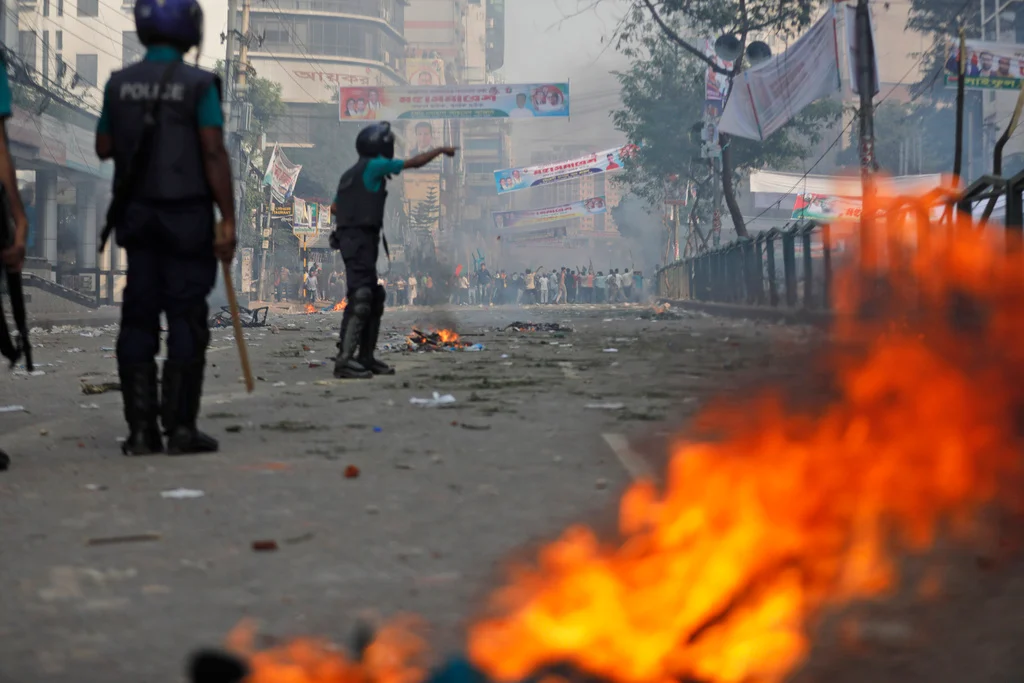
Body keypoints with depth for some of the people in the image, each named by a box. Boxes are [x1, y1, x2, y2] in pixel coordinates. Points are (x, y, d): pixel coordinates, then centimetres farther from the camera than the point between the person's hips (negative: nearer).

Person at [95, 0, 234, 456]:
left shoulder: (119, 84, 5)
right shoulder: (198, 85, -9)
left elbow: (104, 148, 13)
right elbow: (214, 154, -14)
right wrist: (228, 220, -12)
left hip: (136, 213, 5)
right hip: (186, 214, -4)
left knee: (139, 317, 6)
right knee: (186, 319, -1)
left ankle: (140, 430, 3)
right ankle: (181, 427, -3)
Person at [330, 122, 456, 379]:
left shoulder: (351, 174, 18)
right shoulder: (374, 166, -6)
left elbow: (334, 208, 23)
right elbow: (415, 163, 0)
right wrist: (441, 150, 14)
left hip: (351, 238, 10)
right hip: (360, 239, -10)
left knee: (374, 300, 14)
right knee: (359, 299, -16)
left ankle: (366, 358, 18)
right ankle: (344, 360, -21)